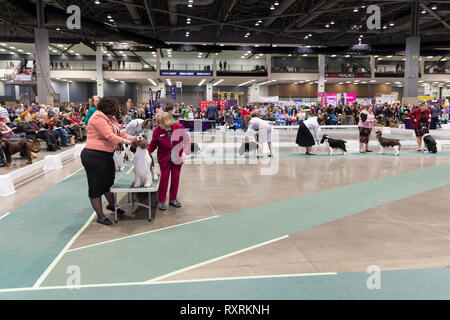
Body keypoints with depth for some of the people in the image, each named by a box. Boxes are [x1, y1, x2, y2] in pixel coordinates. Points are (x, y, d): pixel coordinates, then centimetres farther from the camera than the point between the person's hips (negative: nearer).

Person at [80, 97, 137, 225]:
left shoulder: (110, 118, 12)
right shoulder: (98, 117, -18)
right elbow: (109, 136, -24)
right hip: (94, 156, -10)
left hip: (106, 155, 10)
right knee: (97, 186, 3)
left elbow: (119, 132, 9)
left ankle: (111, 204, 45)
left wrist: (133, 138, -4)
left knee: (109, 181, 23)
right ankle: (100, 216, 14)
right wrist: (126, 141, -21)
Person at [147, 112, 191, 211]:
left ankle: (173, 199, 23)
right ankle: (161, 201, 11)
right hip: (164, 158, -1)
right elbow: (153, 144, -6)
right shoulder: (157, 130, -14)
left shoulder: (179, 127, -17)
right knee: (164, 177, 0)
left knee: (175, 177, 9)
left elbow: (187, 140, -7)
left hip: (177, 157, 1)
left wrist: (184, 152, -18)